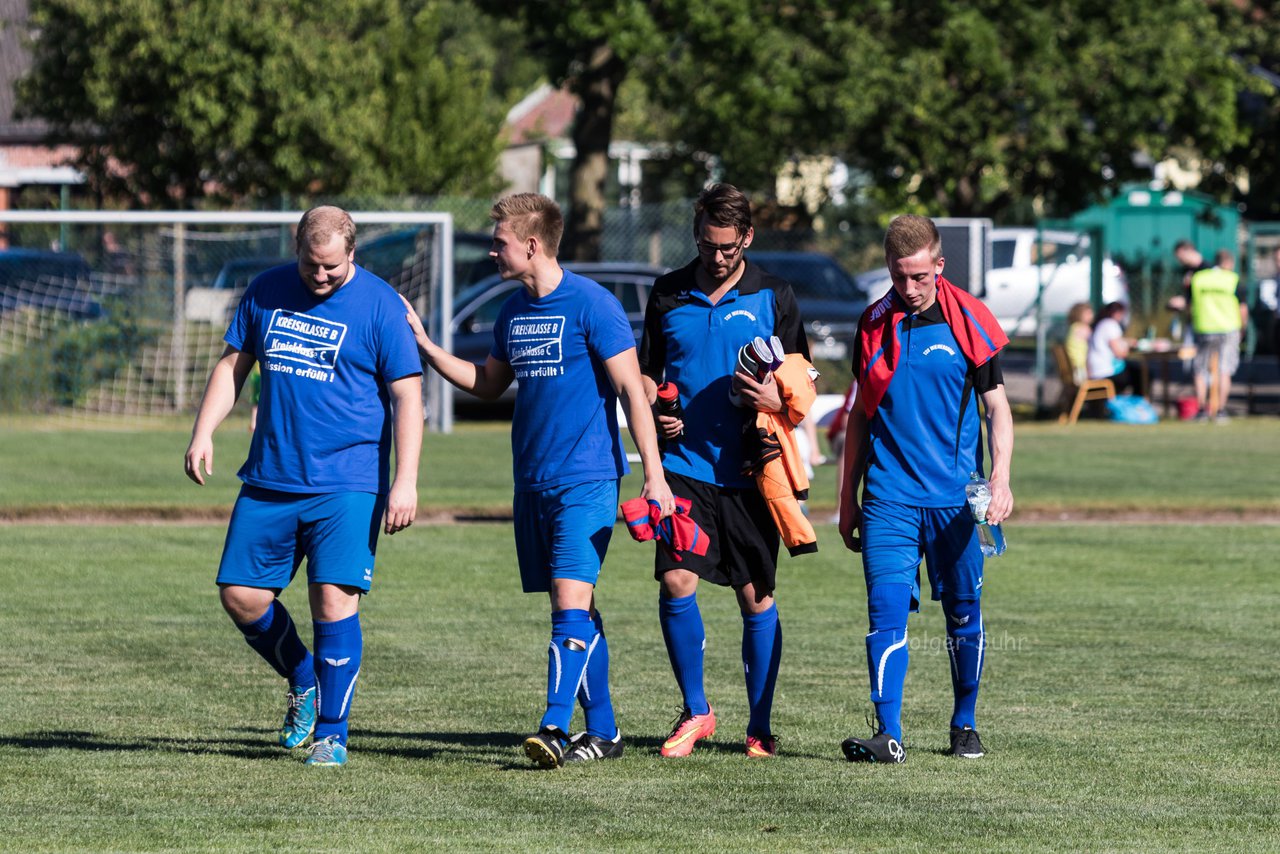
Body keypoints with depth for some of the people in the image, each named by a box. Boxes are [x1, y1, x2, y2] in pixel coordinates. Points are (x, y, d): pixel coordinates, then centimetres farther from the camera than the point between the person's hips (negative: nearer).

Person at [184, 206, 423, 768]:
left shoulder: (379, 305, -5)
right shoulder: (266, 292, 8)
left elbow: (407, 396, -6)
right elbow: (232, 366, 16)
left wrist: (405, 482, -13)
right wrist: (203, 435, 3)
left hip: (346, 485, -5)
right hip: (268, 481, 5)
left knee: (334, 598, -13)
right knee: (240, 596, 2)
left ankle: (331, 733, -2)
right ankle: (304, 683, 27)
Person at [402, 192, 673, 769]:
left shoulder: (591, 305, -10)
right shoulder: (513, 313, 12)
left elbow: (632, 391, -10)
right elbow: (488, 385, 26)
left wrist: (654, 476, -15)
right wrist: (424, 345, 17)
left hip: (587, 481, -7)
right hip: (533, 483, 7)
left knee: (572, 601, -16)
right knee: (573, 610, 8)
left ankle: (556, 726, -23)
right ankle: (602, 731, 14)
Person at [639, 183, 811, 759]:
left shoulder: (772, 298, 3)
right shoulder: (668, 295, 8)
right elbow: (648, 373, 18)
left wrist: (777, 401, -15)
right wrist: (656, 416, -2)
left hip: (749, 473, -1)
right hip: (684, 466, 1)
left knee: (756, 598, 3)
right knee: (676, 583, -12)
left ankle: (760, 725, 14)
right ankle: (694, 711, 5)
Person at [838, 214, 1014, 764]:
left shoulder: (969, 321, -1)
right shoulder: (874, 323, 8)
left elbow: (997, 407, 3)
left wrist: (1000, 479, -11)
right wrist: (847, 497, 15)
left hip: (955, 496, -1)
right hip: (888, 496, 1)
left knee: (964, 615, 5)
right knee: (887, 611, -10)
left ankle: (964, 724, 22)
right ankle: (889, 735, -14)